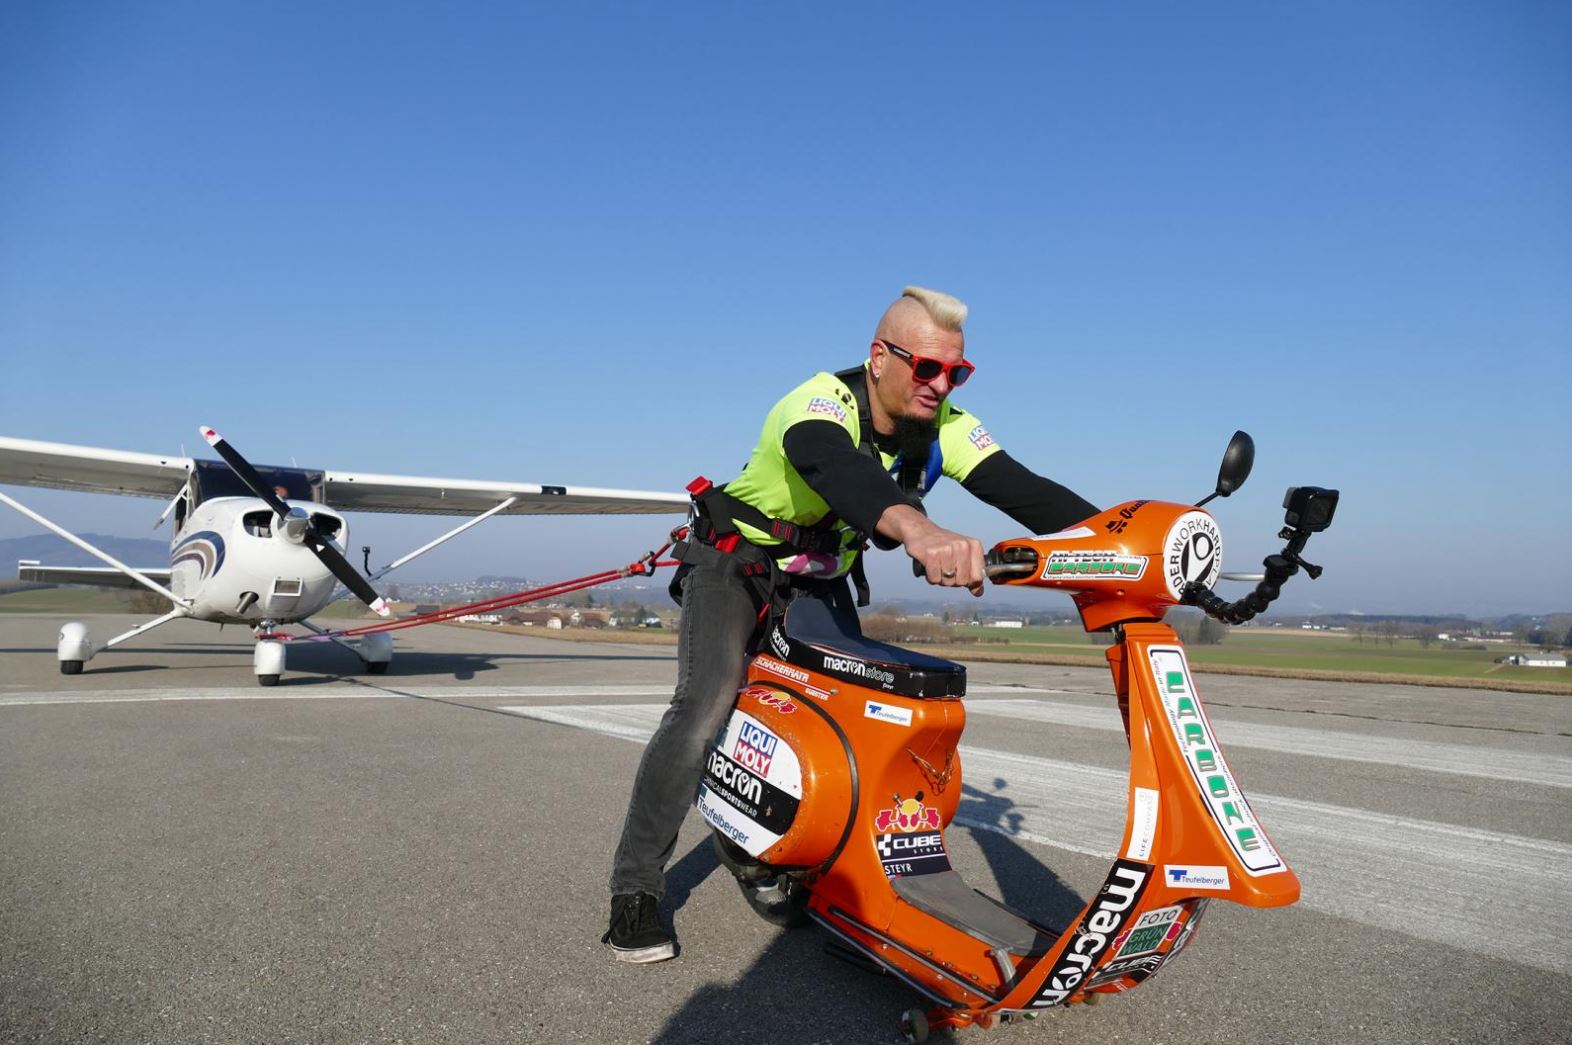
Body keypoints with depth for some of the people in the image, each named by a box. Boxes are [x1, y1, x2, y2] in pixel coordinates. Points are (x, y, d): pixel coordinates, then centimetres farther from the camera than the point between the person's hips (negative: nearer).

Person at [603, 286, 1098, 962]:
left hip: (823, 582, 7)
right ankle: (634, 891, -12)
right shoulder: (821, 402, -30)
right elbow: (834, 465, -53)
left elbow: (1019, 487, -23)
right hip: (736, 564, -6)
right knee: (706, 709, -23)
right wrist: (915, 528, -74)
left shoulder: (943, 427, -12)